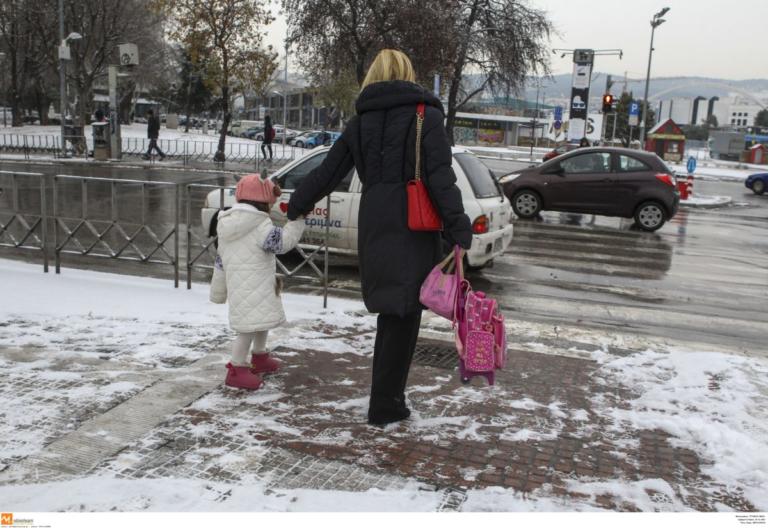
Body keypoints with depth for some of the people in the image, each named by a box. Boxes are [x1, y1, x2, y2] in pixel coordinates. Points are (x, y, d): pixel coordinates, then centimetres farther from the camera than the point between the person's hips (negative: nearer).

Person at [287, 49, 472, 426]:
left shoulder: (360, 122, 11)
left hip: (374, 228, 5)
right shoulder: (425, 115, -3)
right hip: (412, 230, -5)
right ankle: (384, 406, 8)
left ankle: (386, 395, 25)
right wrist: (458, 227, -14)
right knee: (404, 316, 2)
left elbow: (328, 172, 15)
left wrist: (296, 206, 28)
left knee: (391, 312, 17)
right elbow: (440, 177, -13)